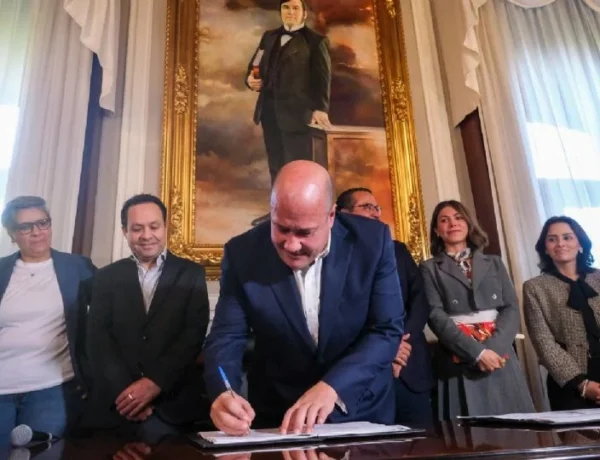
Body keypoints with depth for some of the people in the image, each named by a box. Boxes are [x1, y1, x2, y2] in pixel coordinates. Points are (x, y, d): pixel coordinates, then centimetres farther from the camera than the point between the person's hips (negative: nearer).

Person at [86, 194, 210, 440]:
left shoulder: (191, 274, 6)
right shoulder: (107, 277, 11)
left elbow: (195, 333, -3)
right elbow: (98, 337, 2)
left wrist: (155, 382, -15)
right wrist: (123, 390, -12)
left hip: (174, 400, -1)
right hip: (117, 401, 1)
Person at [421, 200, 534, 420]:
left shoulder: (494, 263, 15)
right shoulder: (430, 268, 5)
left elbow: (511, 309, 4)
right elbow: (436, 316, -7)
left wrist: (494, 347, -13)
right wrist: (477, 352, -17)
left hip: (499, 356, 3)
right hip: (460, 362, -3)